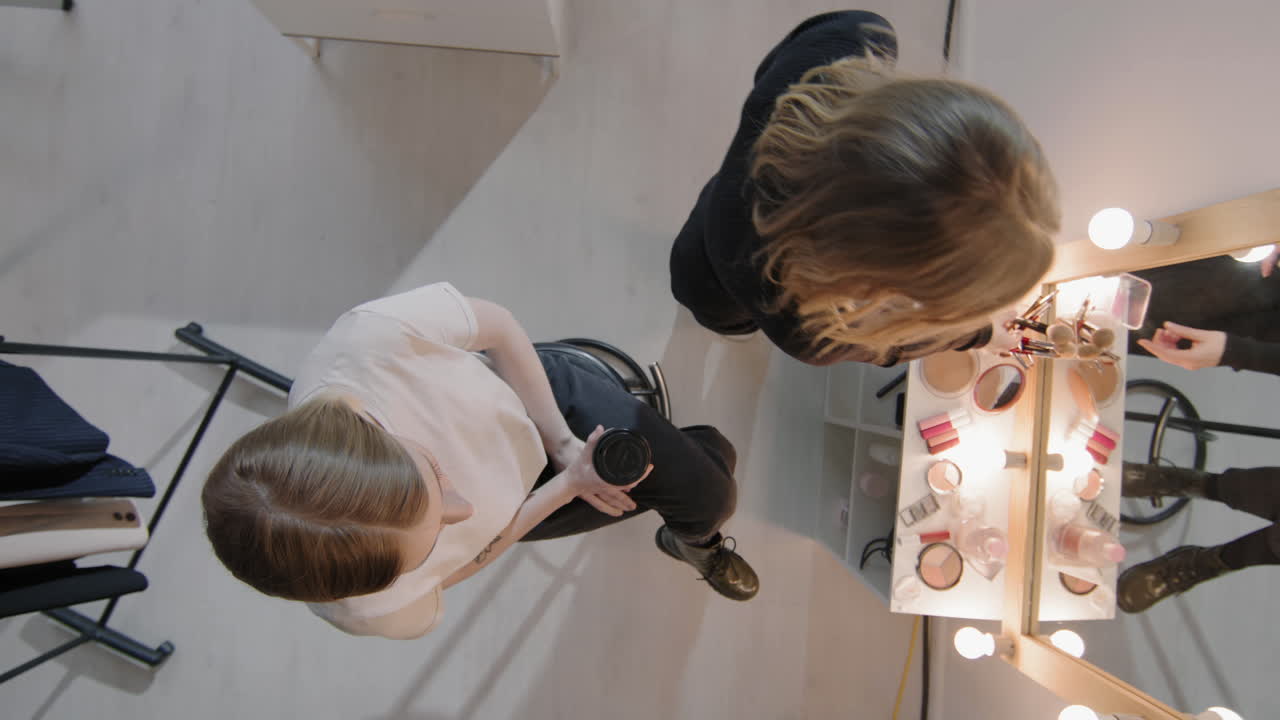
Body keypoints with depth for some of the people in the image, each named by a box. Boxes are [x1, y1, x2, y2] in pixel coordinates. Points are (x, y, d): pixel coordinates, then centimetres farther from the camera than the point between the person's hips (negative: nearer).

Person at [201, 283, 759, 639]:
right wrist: (567, 482, -20)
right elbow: (454, 564, -17)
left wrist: (562, 439, -18)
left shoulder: (372, 337, -47)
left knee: (712, 489, 13)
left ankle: (694, 539, 53)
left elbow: (497, 325, -22)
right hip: (524, 500, -1)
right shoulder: (363, 608, -42)